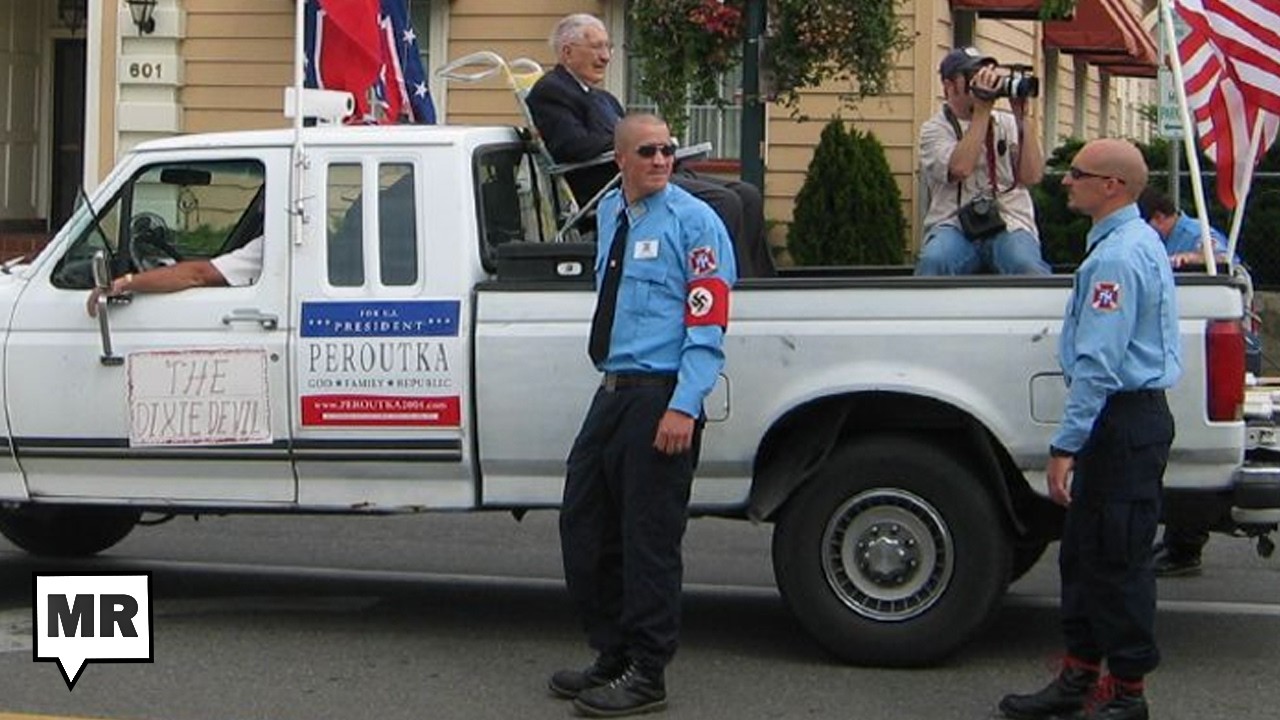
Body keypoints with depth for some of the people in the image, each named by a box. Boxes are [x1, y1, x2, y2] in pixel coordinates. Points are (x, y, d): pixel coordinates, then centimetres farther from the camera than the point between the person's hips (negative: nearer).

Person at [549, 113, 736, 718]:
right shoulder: (608, 211, 14)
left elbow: (708, 326, -14)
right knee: (584, 525, 12)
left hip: (662, 397, -8)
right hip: (612, 391, 8)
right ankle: (612, 656, 25)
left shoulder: (694, 222, -8)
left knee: (649, 539, -3)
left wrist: (683, 406, -22)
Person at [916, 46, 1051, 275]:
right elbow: (960, 169, -14)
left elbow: (1031, 176, 1)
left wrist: (1022, 118, -3)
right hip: (955, 227, -1)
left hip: (1009, 226, 1)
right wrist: (982, 110, -9)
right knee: (933, 261, -35)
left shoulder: (1007, 123, 17)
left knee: (1027, 266, -33)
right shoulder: (934, 128, 8)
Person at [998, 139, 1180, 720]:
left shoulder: (1116, 256, -20)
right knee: (1083, 552, 16)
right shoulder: (1140, 242, 15)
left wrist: (1066, 445, -25)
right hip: (1131, 416, 11)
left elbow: (1098, 363, -25)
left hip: (1123, 425, -11)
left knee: (1116, 560, -2)